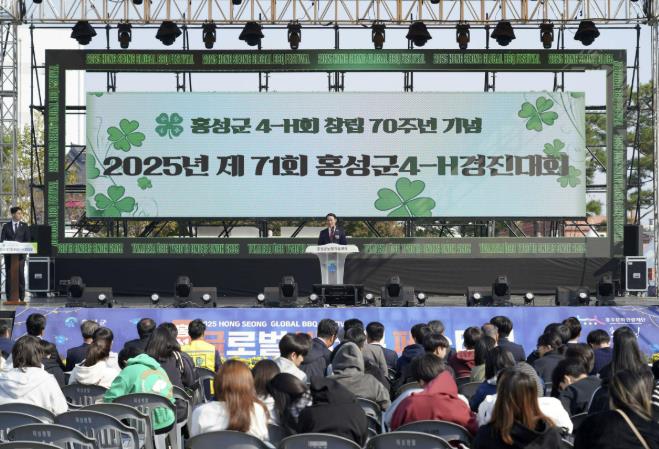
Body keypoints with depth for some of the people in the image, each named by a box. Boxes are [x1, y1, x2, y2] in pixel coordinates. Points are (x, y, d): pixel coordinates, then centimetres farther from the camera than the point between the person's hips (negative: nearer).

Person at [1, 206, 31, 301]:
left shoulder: (24, 226, 9)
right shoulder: (6, 226, 9)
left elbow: (28, 240, 6)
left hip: (20, 254, -1)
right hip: (9, 254, 1)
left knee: (20, 275, -5)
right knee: (9, 275, 0)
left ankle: (22, 297, -1)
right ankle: (9, 297, 4)